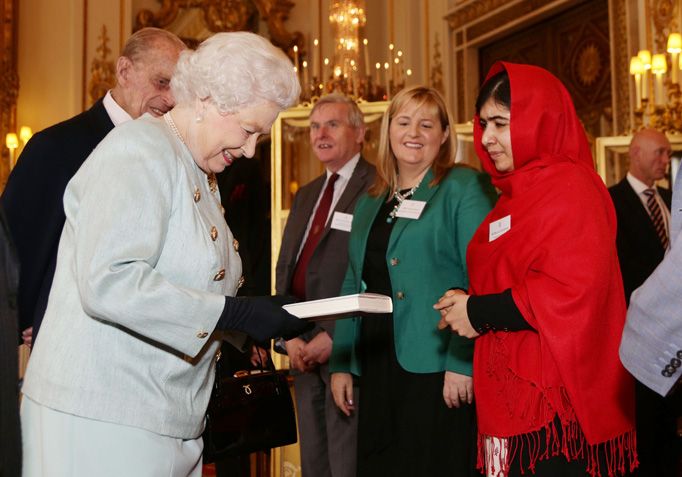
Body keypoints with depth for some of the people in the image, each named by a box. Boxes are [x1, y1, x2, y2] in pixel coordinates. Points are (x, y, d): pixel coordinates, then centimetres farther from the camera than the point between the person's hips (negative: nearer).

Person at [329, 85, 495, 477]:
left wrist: (463, 362, -19)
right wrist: (340, 364, 13)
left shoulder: (463, 188, -5)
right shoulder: (370, 202, 15)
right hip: (377, 371, 6)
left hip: (437, 371, -6)